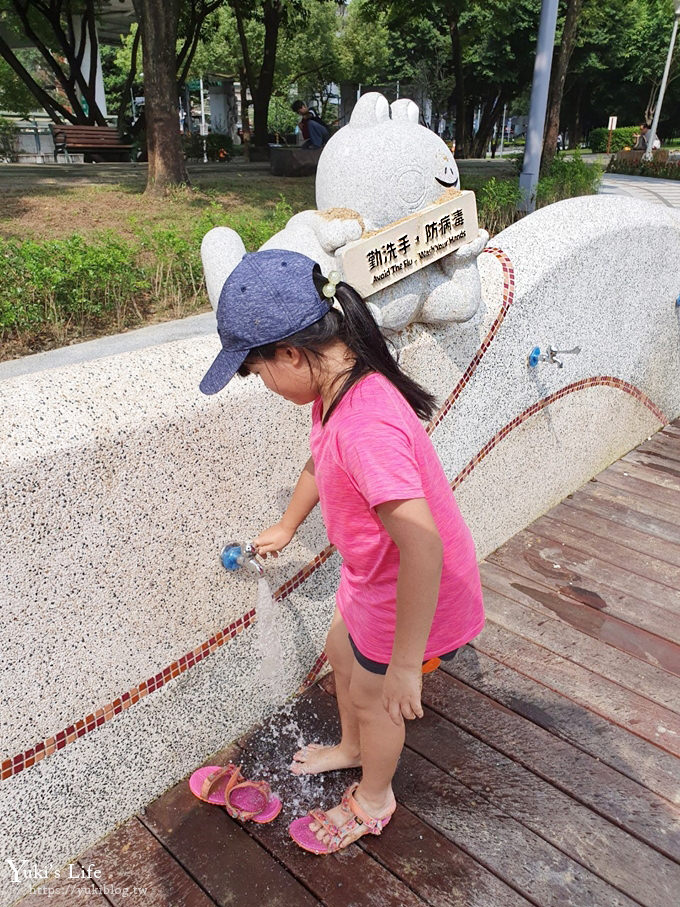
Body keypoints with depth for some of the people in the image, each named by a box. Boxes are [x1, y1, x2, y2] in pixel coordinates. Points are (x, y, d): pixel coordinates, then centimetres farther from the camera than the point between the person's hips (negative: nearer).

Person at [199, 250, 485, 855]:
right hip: (375, 576, 9)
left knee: (372, 697, 16)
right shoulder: (339, 388, -6)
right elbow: (320, 462, 13)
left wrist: (405, 663, -31)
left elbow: (423, 545, -40)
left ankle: (373, 801, 49)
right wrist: (286, 527, 28)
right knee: (341, 652, 29)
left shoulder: (367, 427, -38)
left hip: (417, 594, -9)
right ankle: (352, 748, 61)